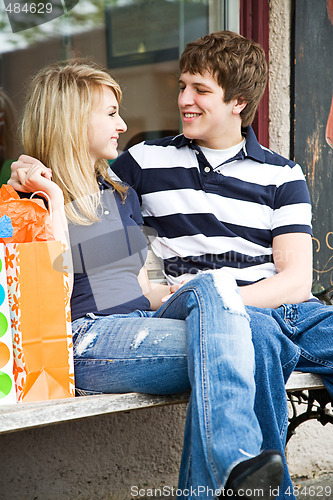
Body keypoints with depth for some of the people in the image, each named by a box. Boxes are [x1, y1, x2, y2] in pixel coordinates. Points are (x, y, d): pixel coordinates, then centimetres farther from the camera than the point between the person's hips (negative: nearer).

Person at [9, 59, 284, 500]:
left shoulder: (122, 195, 25)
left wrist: (176, 295, 4)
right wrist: (54, 198, -10)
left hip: (144, 323, 6)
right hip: (87, 340, -6)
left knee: (213, 283, -27)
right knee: (221, 350, -28)